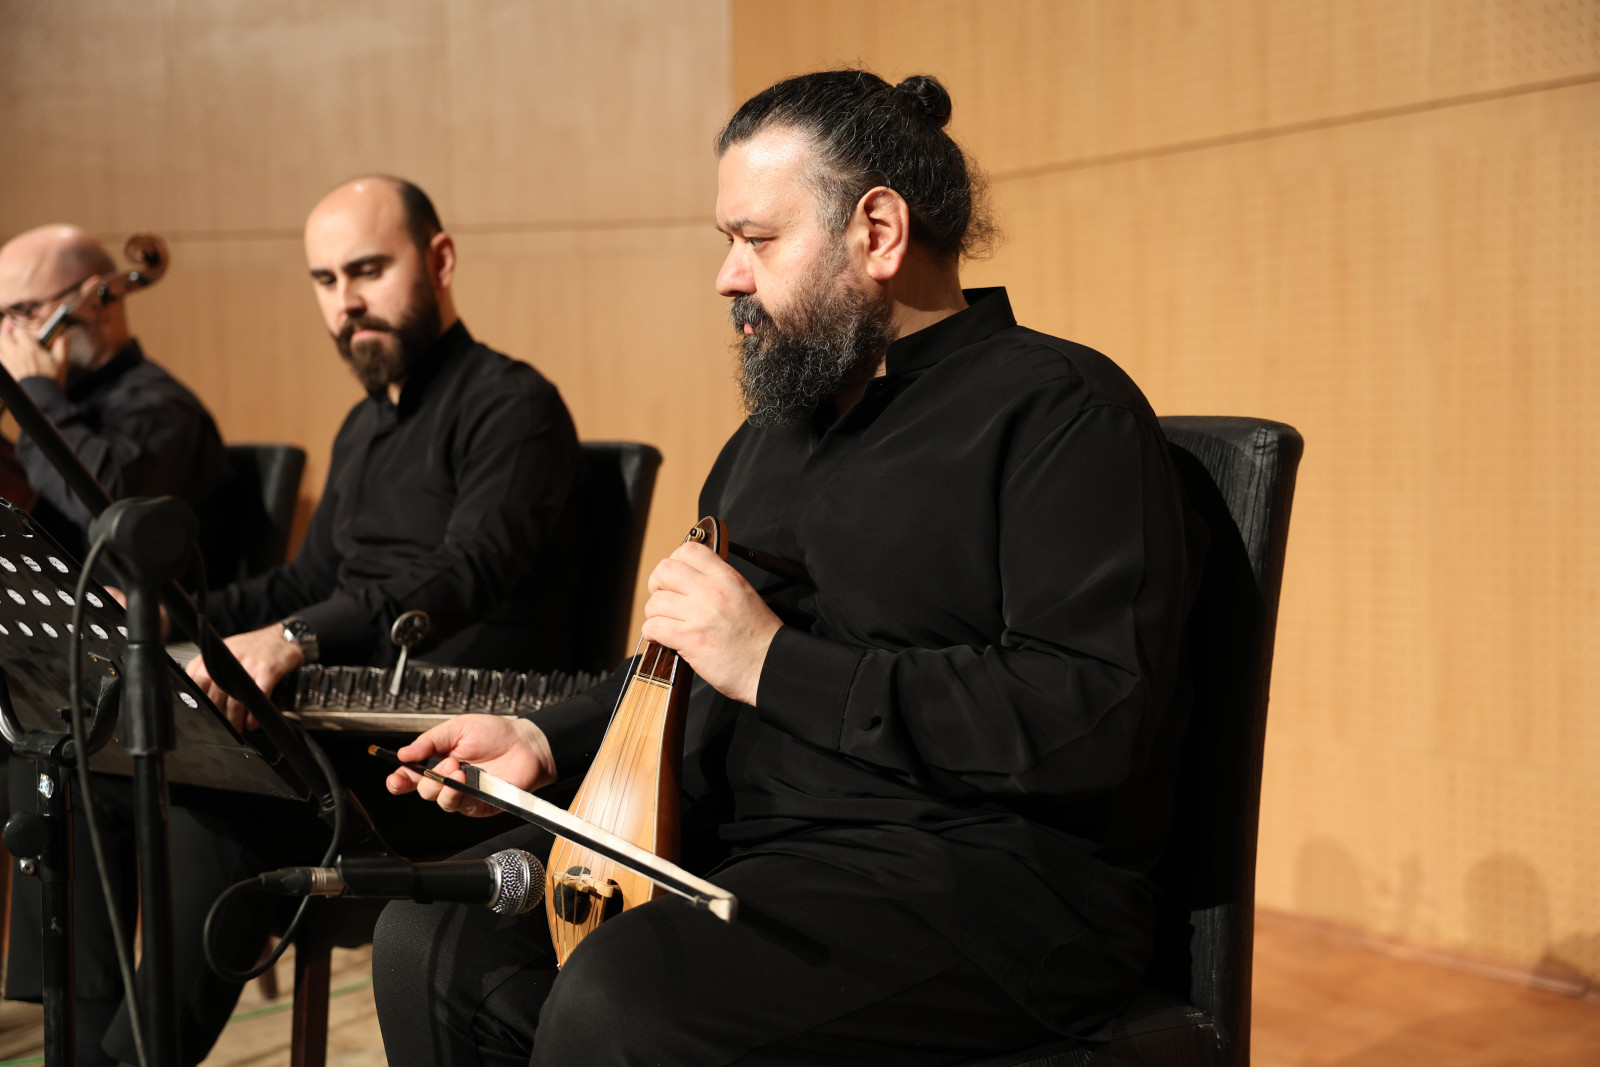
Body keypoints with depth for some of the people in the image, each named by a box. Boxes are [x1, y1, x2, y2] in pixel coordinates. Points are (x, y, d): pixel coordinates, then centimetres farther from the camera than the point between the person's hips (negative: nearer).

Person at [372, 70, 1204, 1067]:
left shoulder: (1060, 409, -9)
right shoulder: (777, 429, 20)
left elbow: (1099, 715, -22)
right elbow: (692, 672, 31)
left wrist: (779, 664, -20)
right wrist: (548, 740, 12)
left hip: (981, 877, -8)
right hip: (728, 840, 8)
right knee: (434, 942, -7)